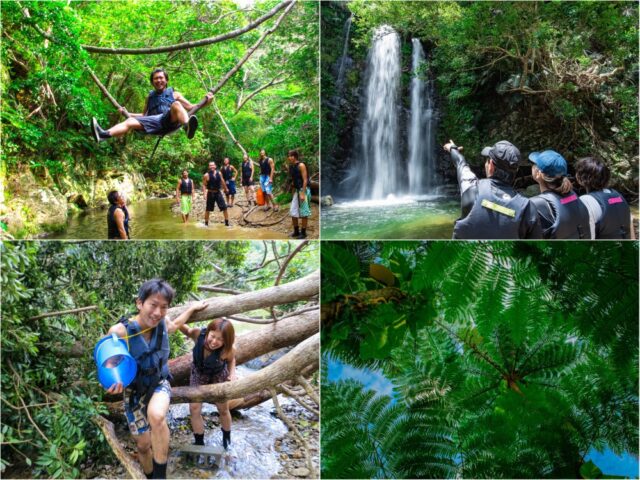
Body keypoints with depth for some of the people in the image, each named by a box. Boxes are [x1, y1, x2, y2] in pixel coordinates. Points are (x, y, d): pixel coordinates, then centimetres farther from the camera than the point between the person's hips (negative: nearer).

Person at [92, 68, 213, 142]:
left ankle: (188, 127, -64)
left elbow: (191, 108, 23)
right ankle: (104, 134, -49)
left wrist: (205, 101, 10)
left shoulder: (174, 94, 29)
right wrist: (128, 113, 36)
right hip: (154, 122, 3)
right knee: (130, 121, -22)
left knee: (176, 104, -33)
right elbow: (144, 115, 43)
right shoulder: (150, 96, 36)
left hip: (170, 121, -3)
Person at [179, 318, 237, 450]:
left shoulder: (227, 350, -38)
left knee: (223, 409, 15)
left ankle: (227, 439, 43)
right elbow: (186, 330, -17)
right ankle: (199, 443, 18)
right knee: (194, 408, -2)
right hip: (199, 373, 1)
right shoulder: (198, 334, -39)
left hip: (219, 375, -1)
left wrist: (232, 373, -27)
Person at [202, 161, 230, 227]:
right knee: (208, 209, 5)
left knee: (224, 208, -2)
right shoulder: (206, 175, -10)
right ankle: (206, 224, 19)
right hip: (210, 193, -3)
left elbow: (222, 181, 17)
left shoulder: (219, 173, 2)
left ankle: (227, 223, 7)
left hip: (218, 193, 3)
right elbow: (204, 185, -10)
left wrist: (225, 188, 28)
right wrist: (205, 194, -20)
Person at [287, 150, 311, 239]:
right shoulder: (291, 167, 9)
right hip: (296, 191, 8)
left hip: (303, 190, -8)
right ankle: (296, 231, 21)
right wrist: (293, 192, 17)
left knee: (303, 213, -2)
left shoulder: (301, 165, -14)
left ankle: (303, 233, 7)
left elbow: (305, 180, -17)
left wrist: (302, 194, -22)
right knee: (293, 212, 9)